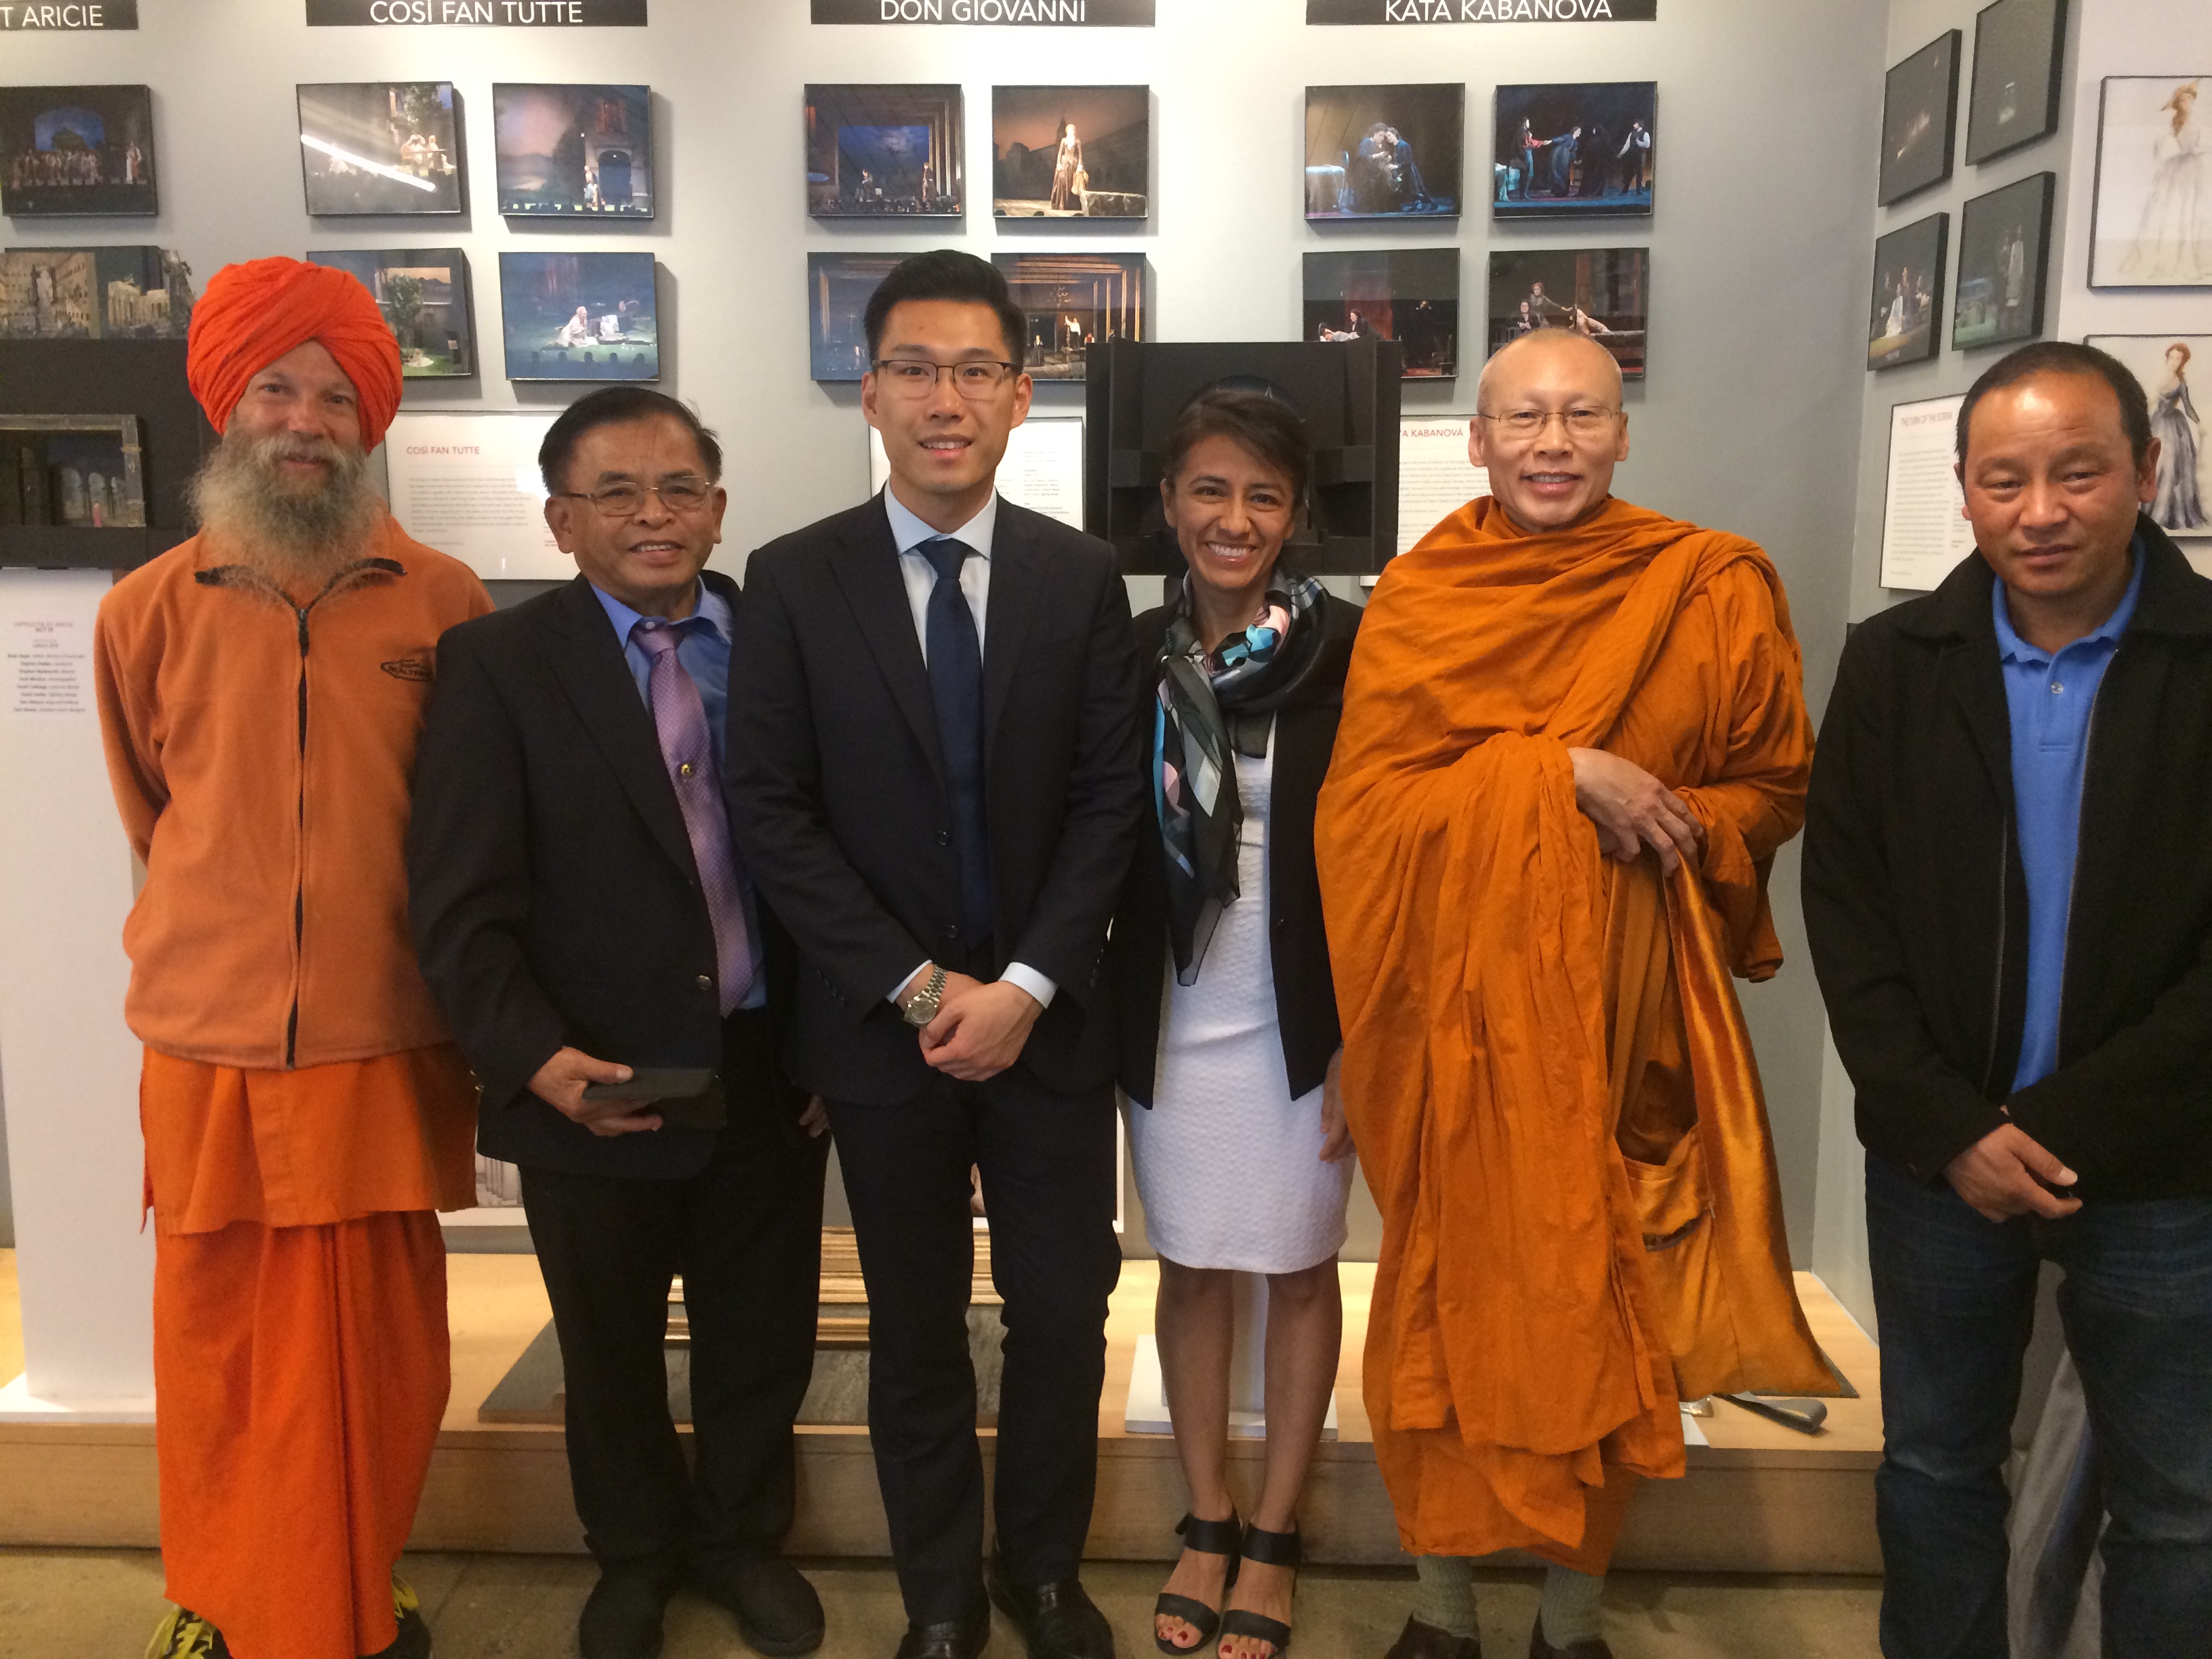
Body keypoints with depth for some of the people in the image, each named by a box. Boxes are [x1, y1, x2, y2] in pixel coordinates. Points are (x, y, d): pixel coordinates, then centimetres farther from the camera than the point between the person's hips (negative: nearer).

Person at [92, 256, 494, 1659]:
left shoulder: (444, 601, -4)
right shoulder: (150, 611, 0)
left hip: (384, 1049, -1)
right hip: (208, 1044, 1)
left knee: (376, 1356, 10)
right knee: (220, 1356, 12)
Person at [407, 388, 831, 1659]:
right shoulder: (498, 664, -7)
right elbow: (462, 902, -12)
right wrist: (535, 1056, -24)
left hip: (770, 1075, 2)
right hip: (595, 1089, -1)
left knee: (764, 1340, 18)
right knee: (613, 1355, 20)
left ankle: (741, 1537, 45)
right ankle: (635, 1556, 47)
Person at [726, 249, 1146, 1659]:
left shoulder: (1084, 577, 0)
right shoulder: (794, 581, -4)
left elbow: (1110, 800, -2)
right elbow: (773, 814, -7)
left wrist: (1025, 985, -12)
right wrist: (920, 989, -12)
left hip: (1049, 1018, 1)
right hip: (882, 1025, -1)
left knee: (1065, 1311, 10)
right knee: (917, 1331, 13)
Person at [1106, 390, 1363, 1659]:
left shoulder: (1348, 651, -10)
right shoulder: (1135, 656, -1)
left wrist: (1362, 1037, -11)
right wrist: (1107, 1018, 3)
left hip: (1303, 1023, -2)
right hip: (1173, 1023, 3)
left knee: (1299, 1270, 12)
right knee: (1192, 1266, 14)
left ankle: (1276, 1539, 29)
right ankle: (1207, 1523, 33)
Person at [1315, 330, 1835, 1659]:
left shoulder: (1715, 590, 1)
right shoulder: (1419, 596, 1)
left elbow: (1774, 787, 7)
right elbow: (1366, 801, -7)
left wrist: (1672, 825, -14)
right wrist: (1560, 773, -18)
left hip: (1622, 1009, 0)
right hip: (1453, 1011, 0)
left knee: (1606, 1300, 8)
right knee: (1450, 1288, 8)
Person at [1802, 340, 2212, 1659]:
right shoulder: (1895, 665, -1)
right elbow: (1843, 908, -3)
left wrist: (2063, 1131, -15)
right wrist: (1949, 1129, -11)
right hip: (1939, 1158, 2)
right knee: (1935, 1465, 17)